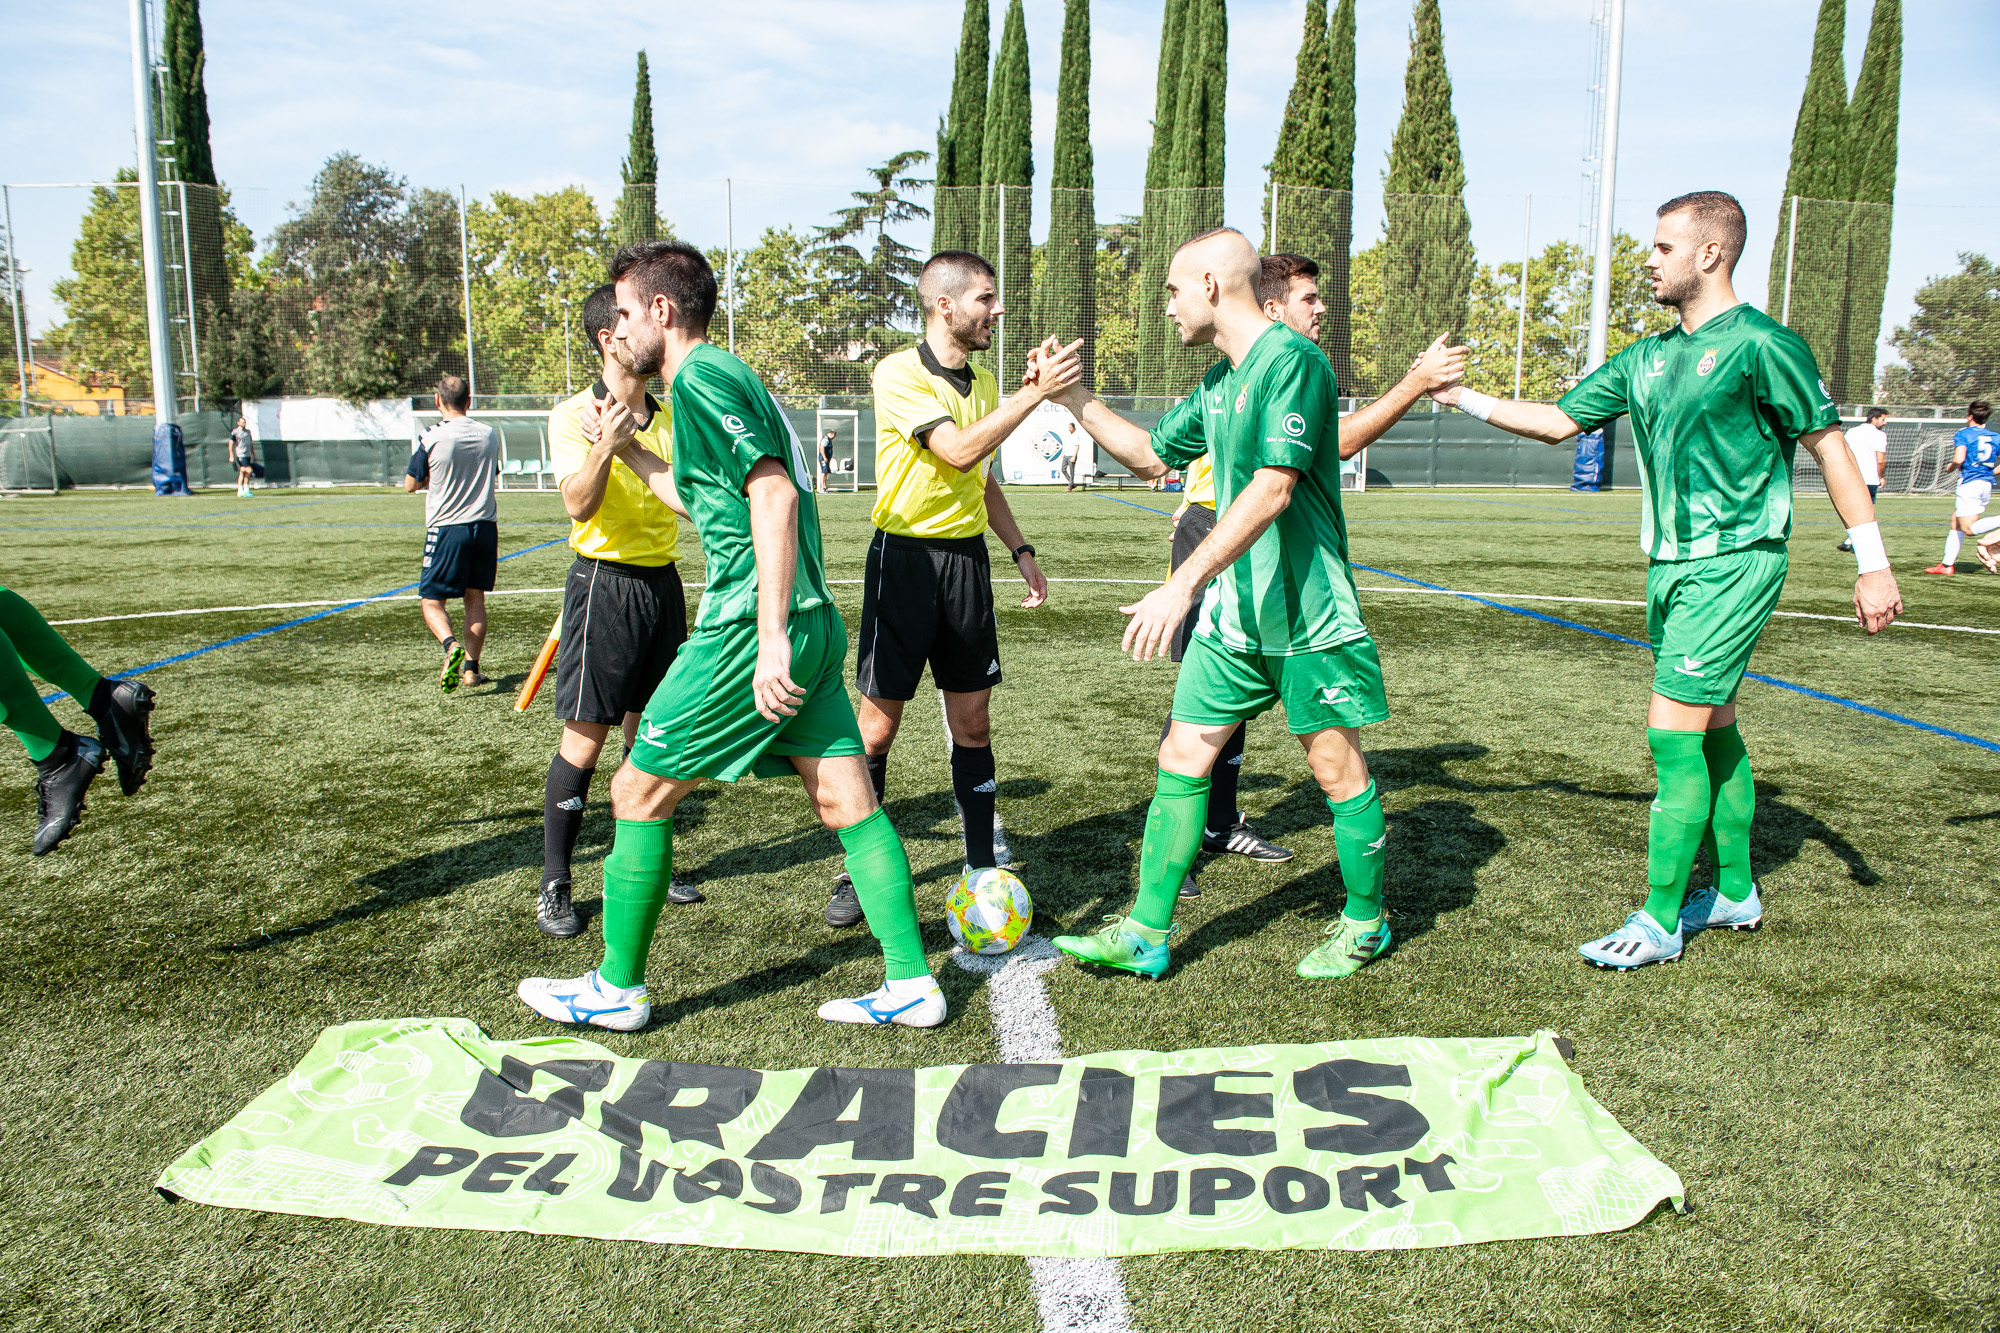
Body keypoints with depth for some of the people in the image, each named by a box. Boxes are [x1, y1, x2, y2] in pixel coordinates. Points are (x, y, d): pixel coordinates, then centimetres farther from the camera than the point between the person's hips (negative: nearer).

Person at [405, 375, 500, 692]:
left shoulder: (431, 439, -9)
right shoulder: (490, 435, 3)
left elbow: (411, 484, 3)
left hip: (447, 527, -4)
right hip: (485, 524, 4)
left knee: (432, 600, 5)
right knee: (475, 598, 12)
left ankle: (450, 645, -22)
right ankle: (471, 668, 10)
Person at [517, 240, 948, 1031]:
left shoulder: (700, 379, -9)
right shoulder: (723, 377, 21)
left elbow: (774, 495, -21)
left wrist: (770, 635, -25)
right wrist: (629, 452, 30)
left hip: (748, 631, -9)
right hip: (812, 624, 10)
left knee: (639, 793, 4)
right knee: (846, 803, 8)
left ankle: (616, 990, 17)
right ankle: (912, 985, 11)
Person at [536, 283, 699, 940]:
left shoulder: (669, 415, 10)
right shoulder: (573, 416, -7)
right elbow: (579, 503, -18)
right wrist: (604, 447, -34)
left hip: (662, 581, 6)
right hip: (603, 582, -5)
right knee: (585, 737, -5)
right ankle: (554, 886, 6)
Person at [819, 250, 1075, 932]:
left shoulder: (981, 382, 13)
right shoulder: (898, 373, -10)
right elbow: (959, 450, -22)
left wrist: (1020, 549, 16)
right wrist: (1036, 392, -21)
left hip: (967, 557, 6)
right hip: (905, 556, -6)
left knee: (973, 720, 8)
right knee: (878, 723, 0)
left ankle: (982, 867, 17)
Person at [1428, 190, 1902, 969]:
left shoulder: (1761, 344, -10)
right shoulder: (1649, 357, 12)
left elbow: (1829, 445, -8)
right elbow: (1558, 421, 16)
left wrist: (1872, 564, -9)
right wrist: (1461, 397, 8)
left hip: (1733, 565, -8)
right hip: (1672, 566, 8)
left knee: (1673, 730, -10)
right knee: (1713, 731, 15)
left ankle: (1660, 921, -1)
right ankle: (1734, 893, 28)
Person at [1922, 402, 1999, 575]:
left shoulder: (1963, 434, -4)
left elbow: (1959, 459, -18)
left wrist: (1950, 467, 2)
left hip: (1969, 483, -7)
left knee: (1969, 529, -10)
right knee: (1956, 523, 14)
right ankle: (1947, 564, 13)